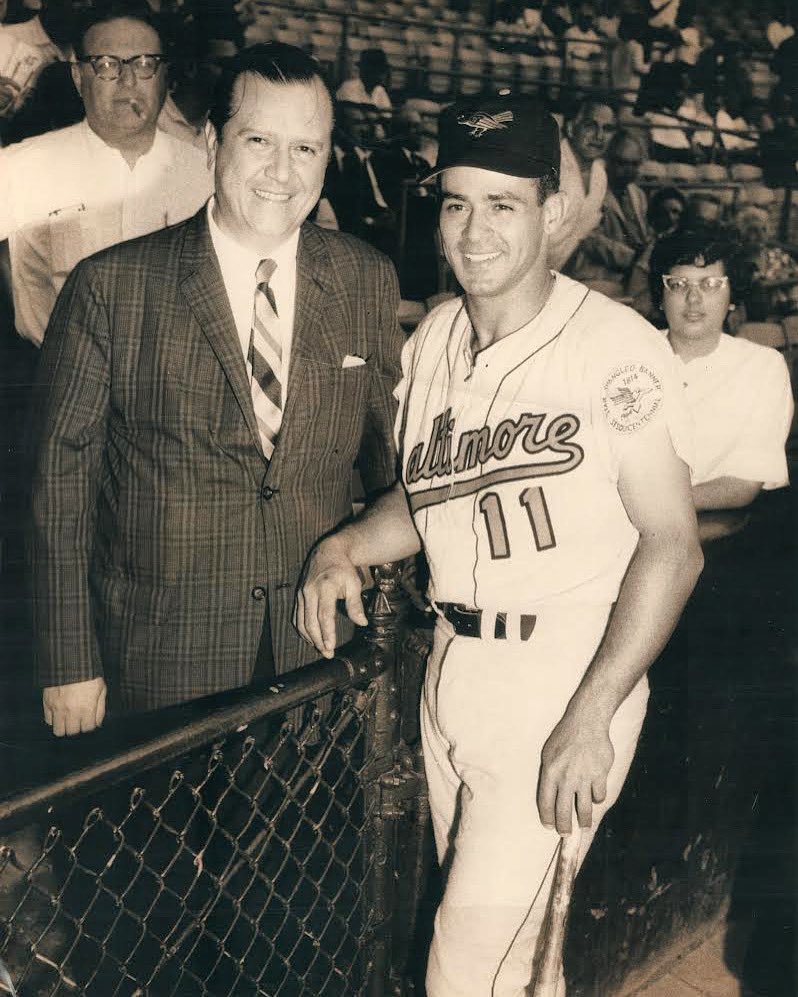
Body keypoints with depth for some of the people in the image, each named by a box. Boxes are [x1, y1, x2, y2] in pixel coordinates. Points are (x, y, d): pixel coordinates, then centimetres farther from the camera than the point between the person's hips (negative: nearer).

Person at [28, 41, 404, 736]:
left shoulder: (368, 282, -2)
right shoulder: (111, 287, -11)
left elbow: (394, 449, 7)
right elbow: (60, 477, -7)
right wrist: (69, 664, -6)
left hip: (323, 653, 3)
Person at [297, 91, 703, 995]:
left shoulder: (614, 346, -16)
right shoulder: (430, 341, 6)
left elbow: (671, 543, -16)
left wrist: (591, 718, -21)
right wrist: (343, 546, -2)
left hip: (564, 671, -6)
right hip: (450, 661, 6)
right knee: (475, 922, 19)